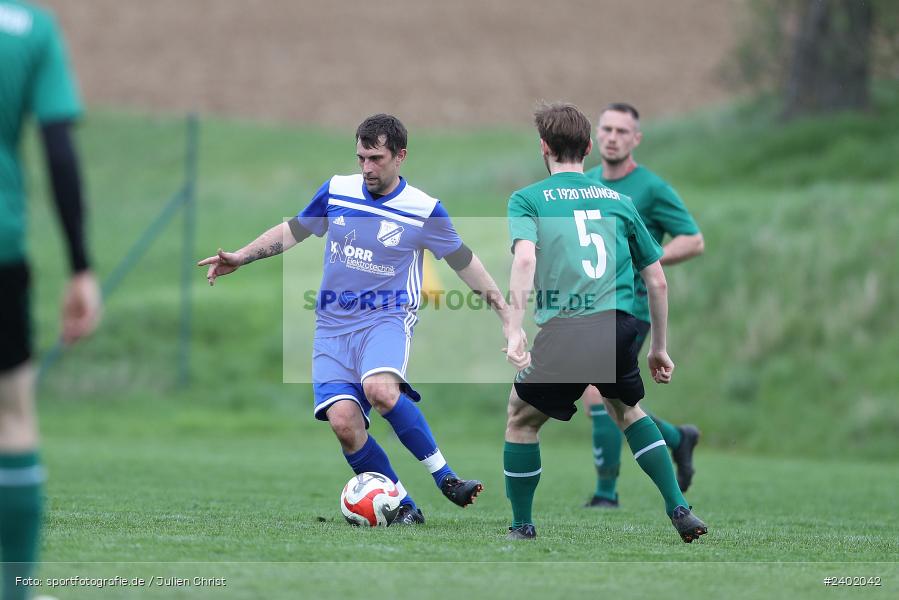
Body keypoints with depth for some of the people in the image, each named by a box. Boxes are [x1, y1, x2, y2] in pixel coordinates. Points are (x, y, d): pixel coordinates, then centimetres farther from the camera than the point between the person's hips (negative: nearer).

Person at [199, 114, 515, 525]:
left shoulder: (424, 210, -4)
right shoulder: (336, 191, 5)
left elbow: (465, 262, 7)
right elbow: (293, 230, 19)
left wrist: (505, 311, 4)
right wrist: (241, 257, 12)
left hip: (386, 318, -3)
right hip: (333, 326, 3)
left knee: (380, 388, -35)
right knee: (343, 421, -18)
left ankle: (445, 478, -22)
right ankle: (404, 507, -3)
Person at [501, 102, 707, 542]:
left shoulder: (528, 199, 8)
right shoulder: (618, 201, 20)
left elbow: (524, 258, -12)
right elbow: (657, 281, 20)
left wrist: (515, 330, -17)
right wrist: (660, 348, 29)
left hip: (563, 331, -4)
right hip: (619, 328, 4)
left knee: (521, 419, 19)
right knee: (625, 407, 30)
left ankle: (522, 529, 21)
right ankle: (680, 510, 21)